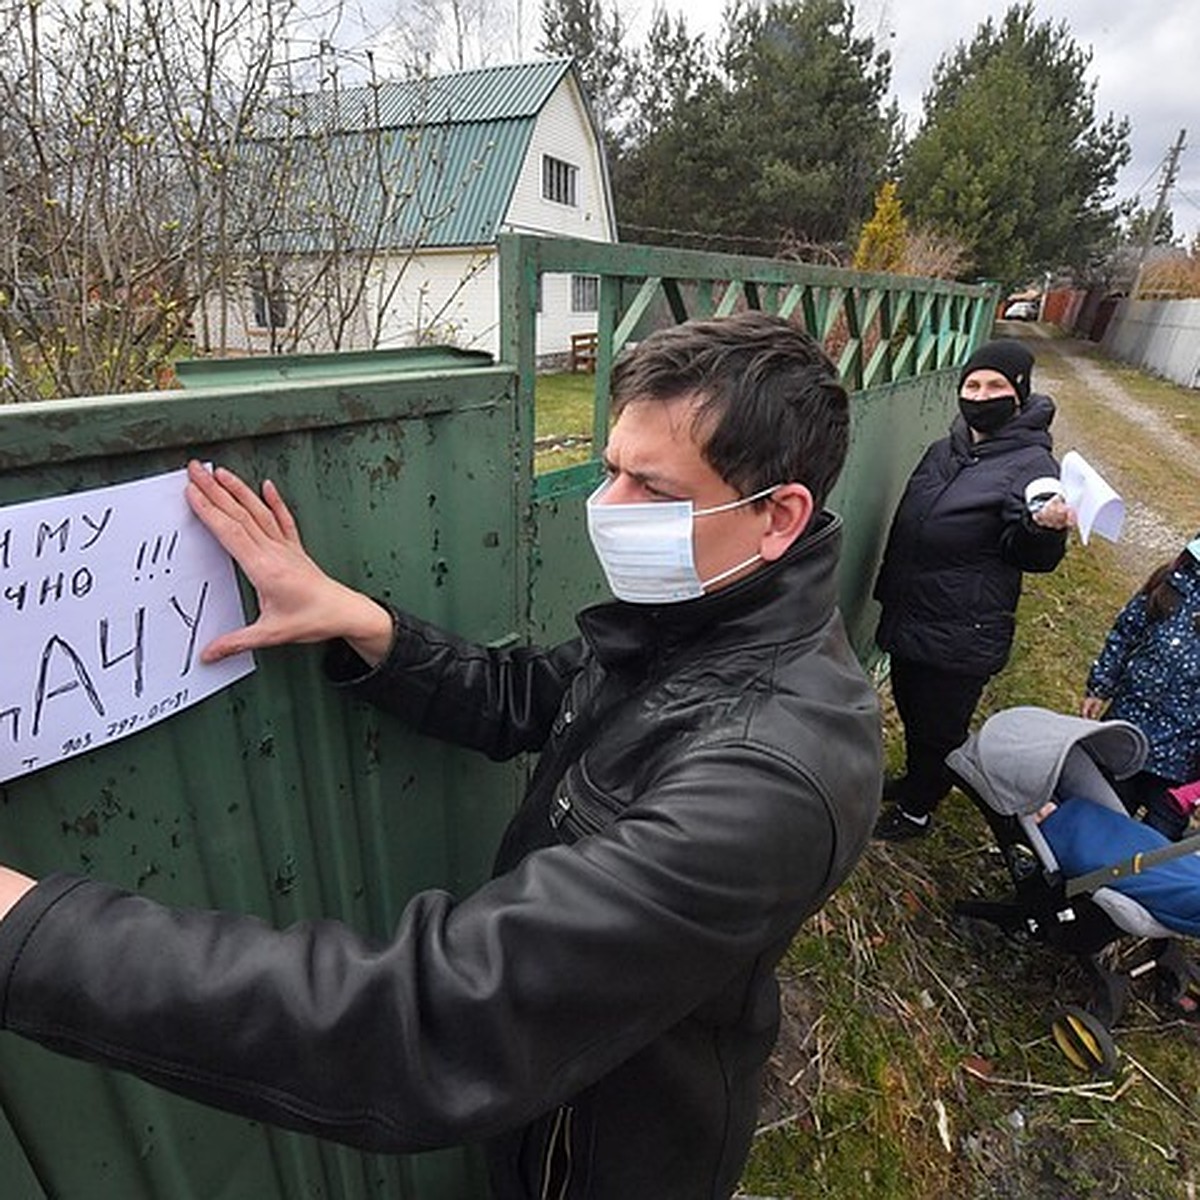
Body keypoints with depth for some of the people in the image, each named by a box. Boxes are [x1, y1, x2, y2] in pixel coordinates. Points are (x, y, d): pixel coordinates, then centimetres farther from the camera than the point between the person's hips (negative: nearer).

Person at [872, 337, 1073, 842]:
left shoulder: (1031, 465, -13)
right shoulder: (944, 450, 7)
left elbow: (1032, 556, -15)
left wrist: (1043, 527, -38)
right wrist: (886, 588, 22)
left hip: (960, 635, -7)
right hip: (907, 618, 7)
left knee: (939, 726, 10)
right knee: (910, 710, 24)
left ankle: (917, 810, 32)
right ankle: (915, 779, 48)